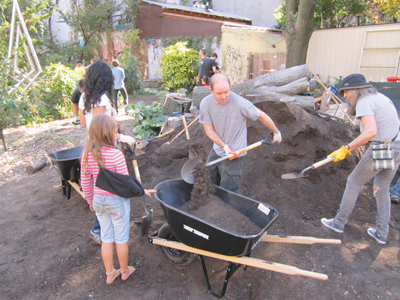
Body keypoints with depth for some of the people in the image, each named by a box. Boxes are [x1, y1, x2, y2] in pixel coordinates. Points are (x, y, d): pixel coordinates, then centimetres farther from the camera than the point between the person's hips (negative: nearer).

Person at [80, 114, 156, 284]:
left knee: (106, 238, 20)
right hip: (117, 201, -5)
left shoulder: (87, 155, -6)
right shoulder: (116, 154, -24)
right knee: (121, 238, 15)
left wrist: (91, 201, 16)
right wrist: (143, 191, -3)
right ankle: (125, 271, 36)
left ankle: (110, 273, 36)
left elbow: (85, 183, 2)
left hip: (98, 200, 5)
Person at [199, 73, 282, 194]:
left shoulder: (240, 103, -24)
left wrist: (276, 131, 5)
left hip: (235, 152, -5)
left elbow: (261, 115, -9)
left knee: (229, 191, -1)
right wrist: (225, 146, -17)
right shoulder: (205, 104, -13)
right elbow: (209, 130, -7)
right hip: (217, 150, 6)